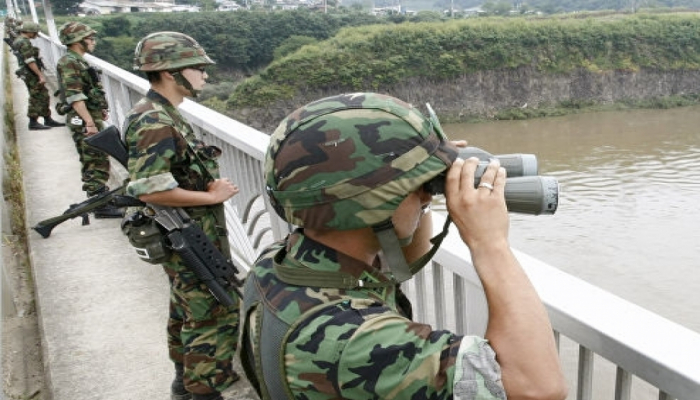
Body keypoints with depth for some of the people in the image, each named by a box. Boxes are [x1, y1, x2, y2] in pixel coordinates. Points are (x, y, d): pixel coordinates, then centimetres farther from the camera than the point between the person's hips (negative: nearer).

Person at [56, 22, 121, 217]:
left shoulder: (79, 61, 15)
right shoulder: (69, 62, -15)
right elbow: (74, 96, -23)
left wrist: (99, 110, 25)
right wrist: (89, 122, -27)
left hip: (91, 116, 10)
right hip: (83, 120, -10)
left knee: (99, 159, 17)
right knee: (95, 162, -7)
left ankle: (100, 194, 29)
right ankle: (101, 205, -4)